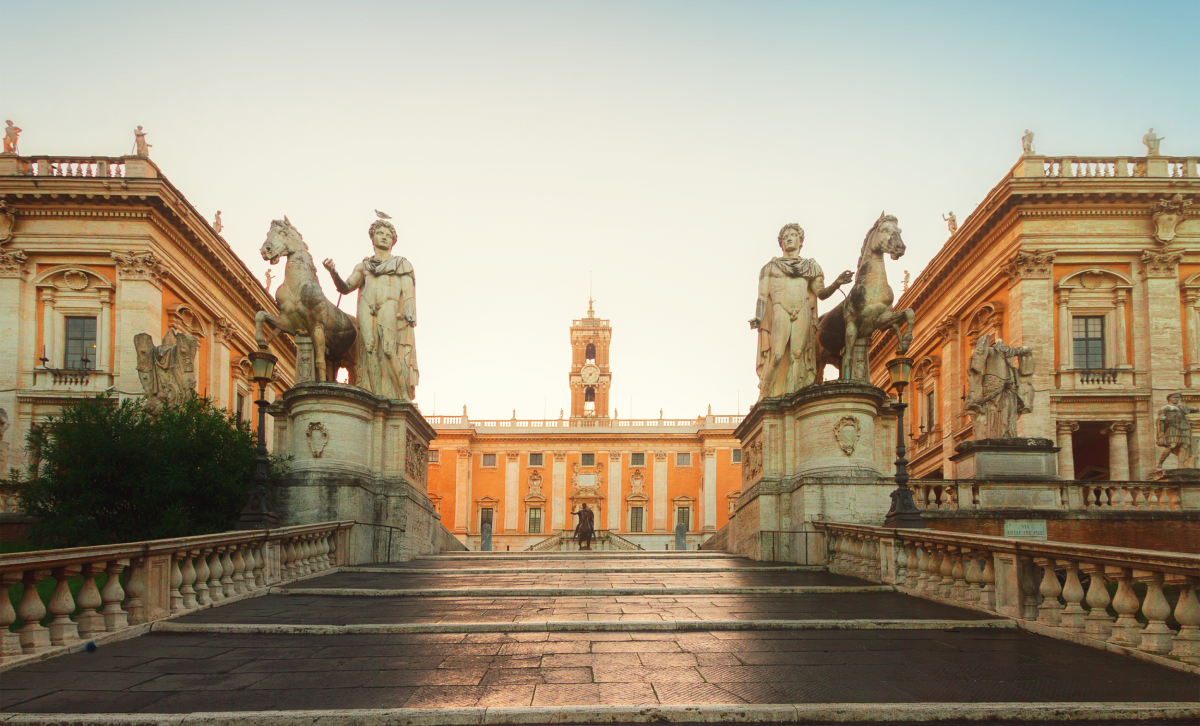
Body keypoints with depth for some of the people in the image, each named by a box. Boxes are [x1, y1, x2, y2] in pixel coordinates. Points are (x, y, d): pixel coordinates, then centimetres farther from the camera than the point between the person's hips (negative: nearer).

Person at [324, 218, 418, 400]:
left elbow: (409, 293, 9)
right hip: (367, 320, 2)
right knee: (371, 359, -11)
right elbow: (345, 288, 16)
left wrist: (410, 317, -8)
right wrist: (333, 272, -4)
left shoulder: (403, 265, 22)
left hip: (392, 317, -2)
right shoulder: (363, 266, 28)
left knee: (391, 358, -17)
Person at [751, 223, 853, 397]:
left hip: (803, 313, 1)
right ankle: (765, 395, -9)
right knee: (777, 354, -18)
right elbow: (762, 295, 11)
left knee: (798, 353, -14)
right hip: (779, 311, -1)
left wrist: (836, 283, -9)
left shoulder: (812, 266, 22)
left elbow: (821, 293, 10)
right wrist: (758, 317, -4)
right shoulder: (770, 267, 21)